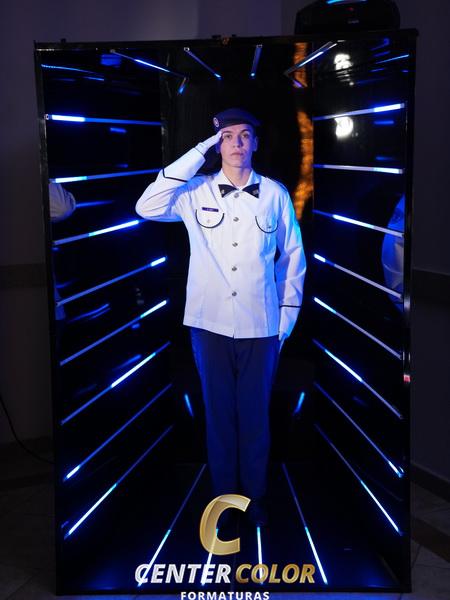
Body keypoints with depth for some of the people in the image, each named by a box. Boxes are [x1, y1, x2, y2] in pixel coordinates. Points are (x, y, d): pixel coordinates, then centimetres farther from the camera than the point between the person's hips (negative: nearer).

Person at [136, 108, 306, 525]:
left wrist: (288, 314, 6)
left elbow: (293, 255, 8)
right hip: (209, 323, 0)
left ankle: (254, 496, 29)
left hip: (260, 326, 0)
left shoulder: (275, 194, 0)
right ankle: (223, 494, 29)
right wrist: (200, 151, -14)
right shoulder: (196, 192, 0)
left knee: (255, 413, 11)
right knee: (218, 412, 12)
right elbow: (148, 207, -16)